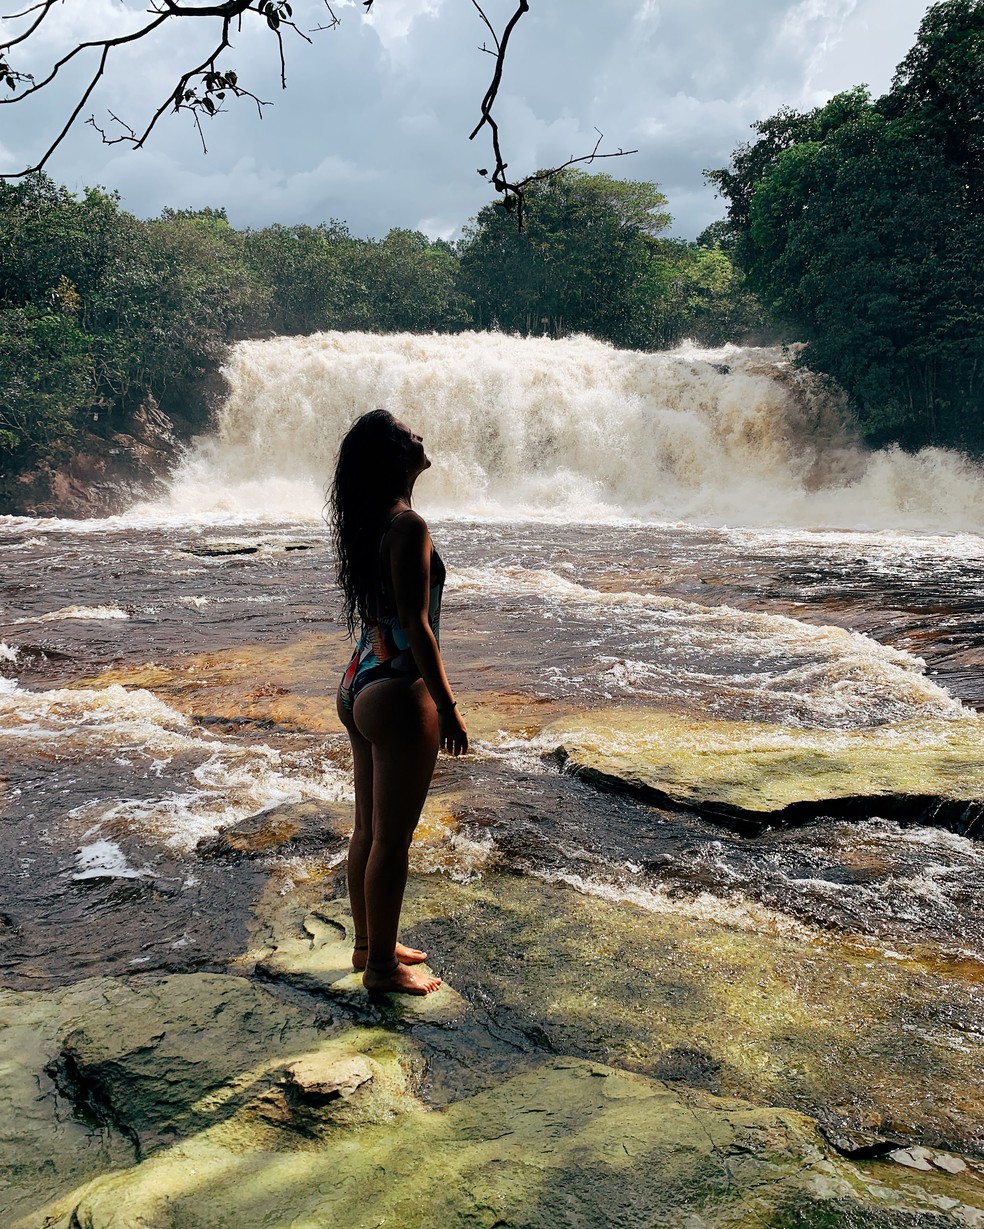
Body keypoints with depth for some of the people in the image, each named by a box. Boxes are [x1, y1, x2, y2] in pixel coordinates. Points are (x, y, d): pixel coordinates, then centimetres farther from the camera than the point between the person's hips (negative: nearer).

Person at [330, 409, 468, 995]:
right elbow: (416, 627, -20)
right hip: (398, 695, -9)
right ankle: (383, 964, 20)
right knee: (392, 838, 5)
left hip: (361, 684, 9)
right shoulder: (407, 525, -19)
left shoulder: (365, 523, 9)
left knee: (369, 829, 20)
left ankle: (369, 944, 35)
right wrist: (448, 708, -14)